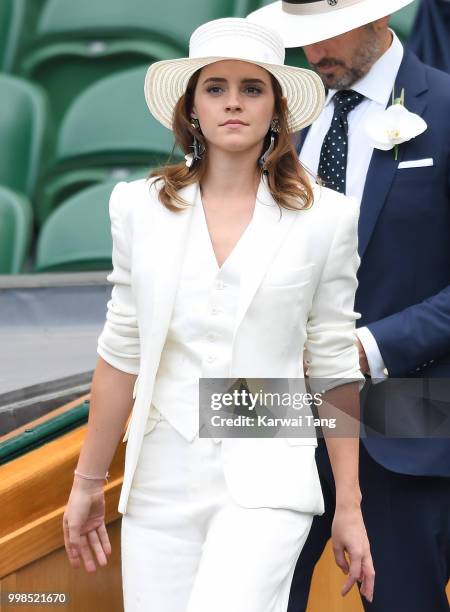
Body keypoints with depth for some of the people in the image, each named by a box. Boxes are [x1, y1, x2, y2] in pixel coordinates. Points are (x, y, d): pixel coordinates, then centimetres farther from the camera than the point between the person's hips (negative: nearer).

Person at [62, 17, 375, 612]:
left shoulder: (324, 217, 0)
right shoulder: (140, 206, 5)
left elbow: (334, 366, 4)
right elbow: (121, 352, 10)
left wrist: (350, 506, 5)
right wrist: (87, 482, 12)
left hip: (265, 479, -3)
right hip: (162, 479, 3)